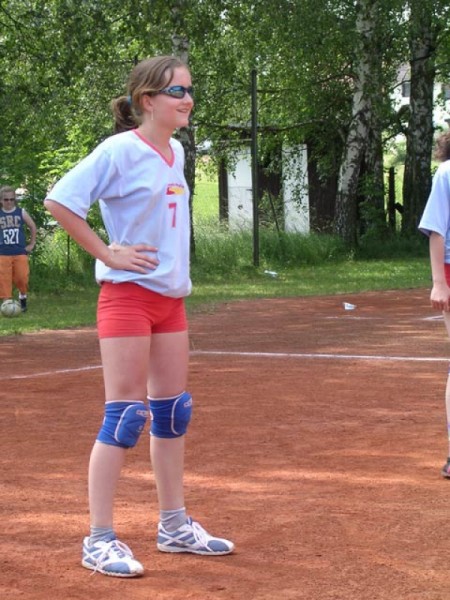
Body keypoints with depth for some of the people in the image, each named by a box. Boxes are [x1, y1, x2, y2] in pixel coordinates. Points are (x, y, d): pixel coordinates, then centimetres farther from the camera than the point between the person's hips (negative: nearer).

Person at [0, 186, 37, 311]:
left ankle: (23, 296, 23)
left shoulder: (21, 213, 1)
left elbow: (33, 227, 12)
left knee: (22, 278, -2)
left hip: (20, 252, 0)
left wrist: (32, 244, 9)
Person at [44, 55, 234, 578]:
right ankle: (99, 540, 0)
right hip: (128, 294, -8)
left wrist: (173, 266, 13)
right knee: (125, 415, -7)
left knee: (173, 411, 12)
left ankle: (174, 525, 23)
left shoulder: (175, 152, 10)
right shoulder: (120, 151, -13)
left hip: (170, 297, 8)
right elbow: (59, 201, -16)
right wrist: (106, 252, -15)